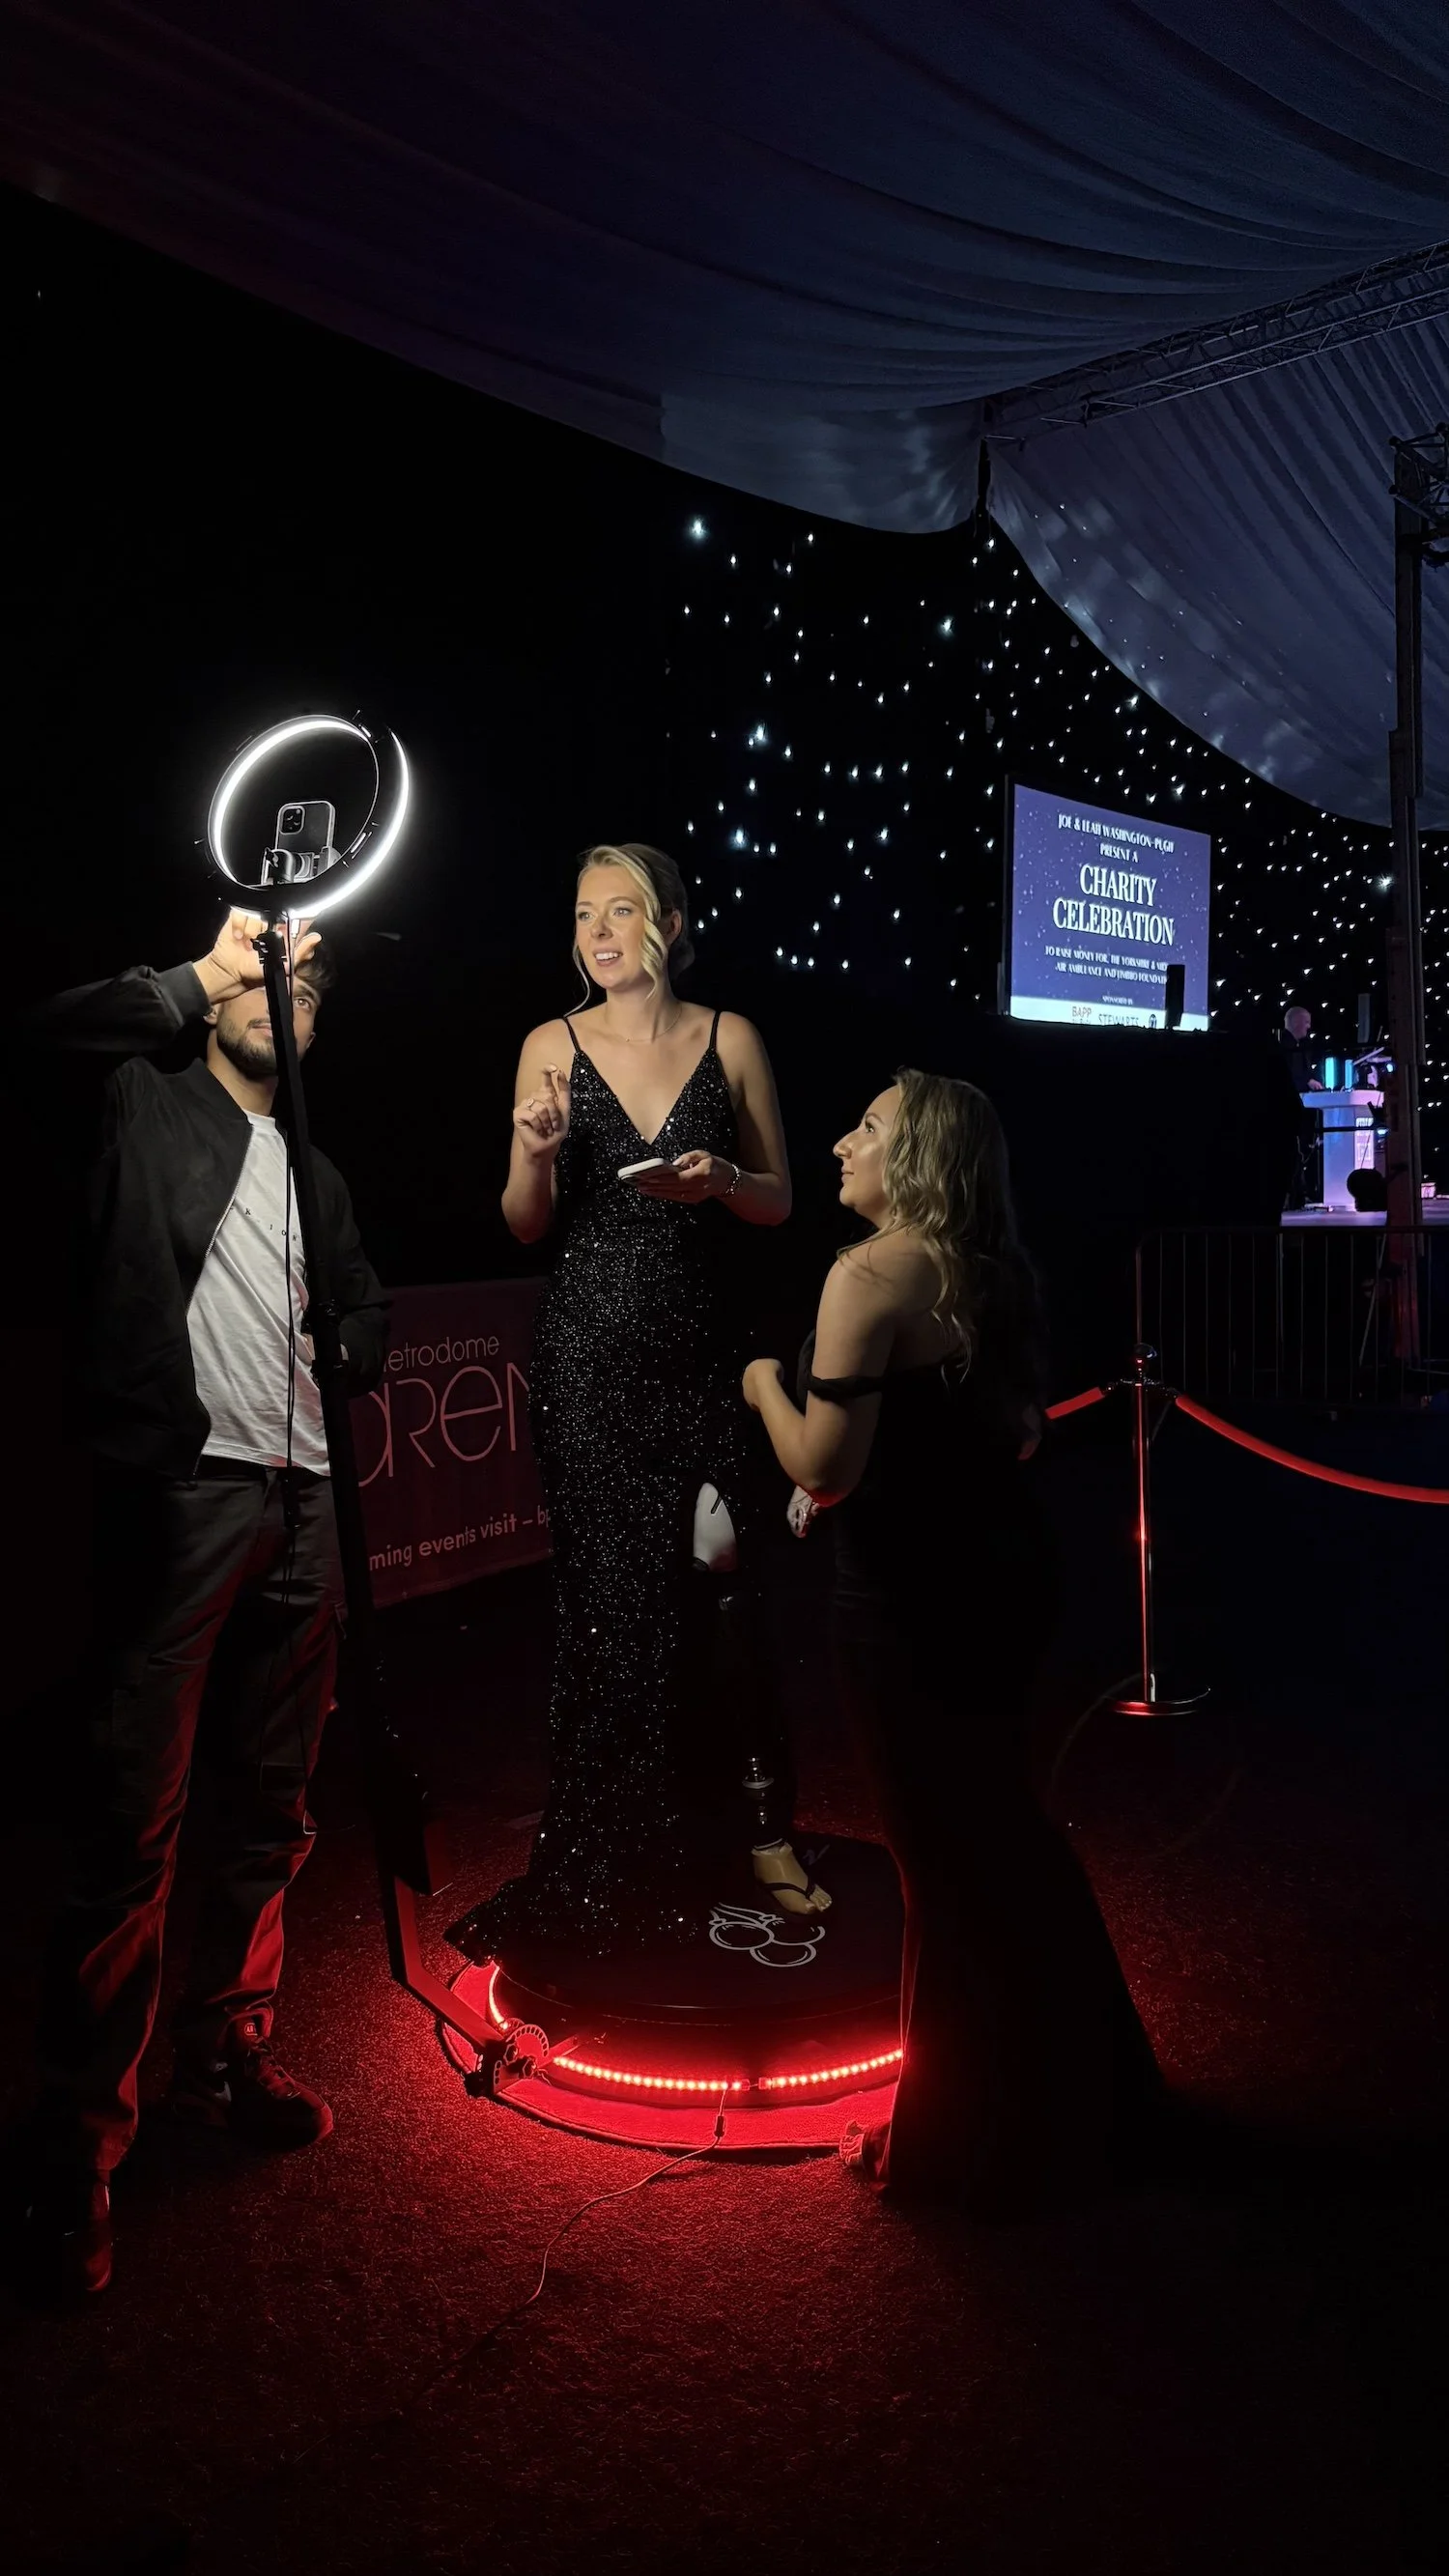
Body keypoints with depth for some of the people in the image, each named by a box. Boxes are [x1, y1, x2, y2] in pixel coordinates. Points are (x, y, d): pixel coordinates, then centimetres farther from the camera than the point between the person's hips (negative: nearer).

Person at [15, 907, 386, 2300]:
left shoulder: (313, 1172, 23)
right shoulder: (145, 1108, 7)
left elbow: (365, 1301, 30)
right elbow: (53, 1036, -13)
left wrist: (339, 1356, 10)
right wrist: (201, 976, -11)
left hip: (300, 1505, 7)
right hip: (183, 1489, -6)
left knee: (270, 1809, 13)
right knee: (133, 1823, -6)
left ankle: (228, 2054, 29)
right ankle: (77, 2144, 6)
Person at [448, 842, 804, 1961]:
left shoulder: (730, 1039, 3)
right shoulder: (552, 1046, 2)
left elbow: (779, 1201, 8)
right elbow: (528, 1227, 4)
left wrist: (722, 1178, -12)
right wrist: (537, 1153, -15)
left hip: (700, 1347, 0)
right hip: (591, 1357, 0)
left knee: (723, 1582, -3)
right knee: (616, 1597, 4)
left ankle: (761, 1824, 17)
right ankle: (620, 1857, 23)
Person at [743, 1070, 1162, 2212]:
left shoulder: (870, 1276, -18)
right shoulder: (991, 1273, 6)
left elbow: (823, 1469, -21)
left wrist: (765, 1384, -4)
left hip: (913, 1596, -8)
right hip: (1004, 1566, 8)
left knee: (948, 1855, 8)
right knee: (1001, 1824, 23)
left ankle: (977, 2130, 29)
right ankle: (1084, 2080, 42)